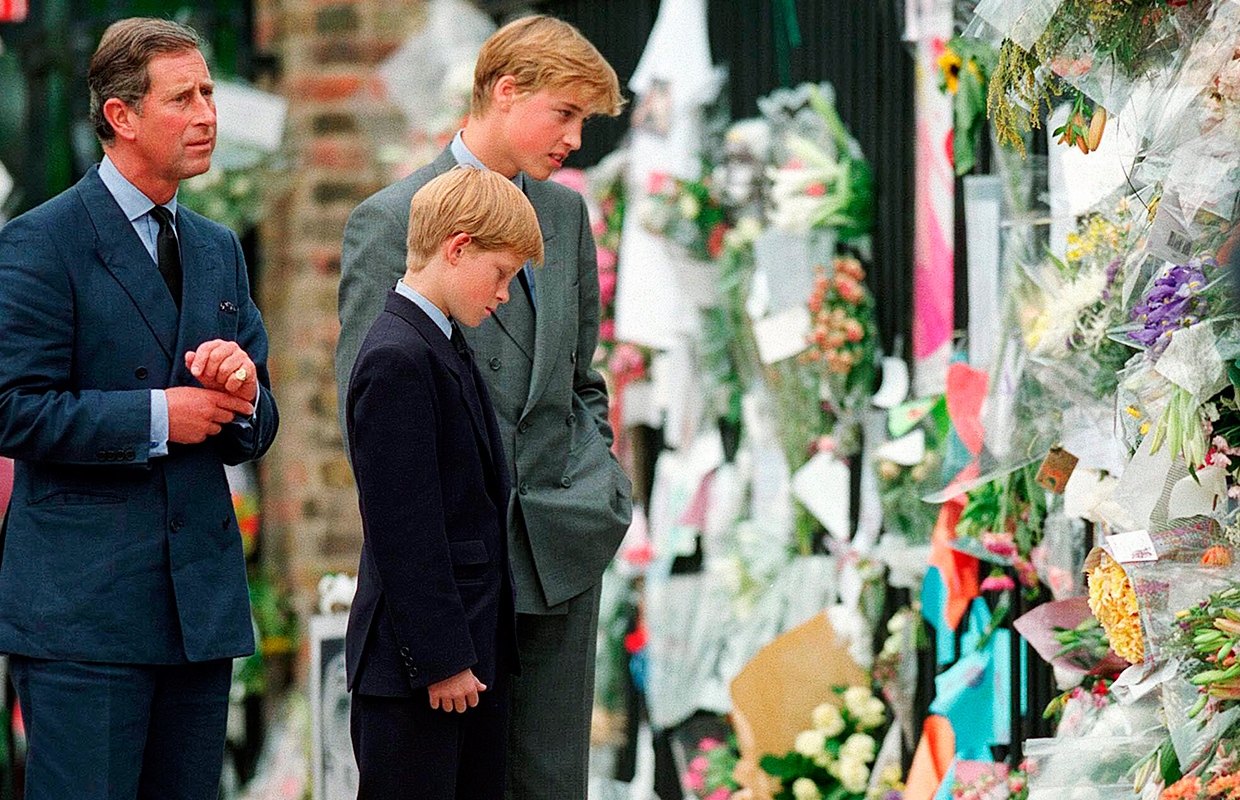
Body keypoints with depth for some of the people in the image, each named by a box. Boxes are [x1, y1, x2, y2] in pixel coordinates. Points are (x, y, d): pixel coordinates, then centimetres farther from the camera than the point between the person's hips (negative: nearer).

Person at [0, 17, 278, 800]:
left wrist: (244, 393, -5)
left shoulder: (218, 249, 17)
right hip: (83, 603, -7)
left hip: (202, 600, 7)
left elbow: (253, 435, 18)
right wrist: (155, 417, -14)